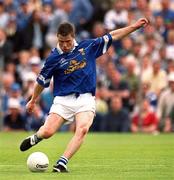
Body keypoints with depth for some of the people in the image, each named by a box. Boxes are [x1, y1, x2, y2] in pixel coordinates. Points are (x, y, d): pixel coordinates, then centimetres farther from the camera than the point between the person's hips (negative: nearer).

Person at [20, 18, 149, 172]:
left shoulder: (88, 46, 5)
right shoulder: (54, 58, -2)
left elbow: (112, 37, 14)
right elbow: (42, 81, 11)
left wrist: (135, 26, 13)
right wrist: (33, 100, 22)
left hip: (85, 99, 1)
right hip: (63, 100, -1)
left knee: (83, 129, -27)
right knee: (47, 132, -15)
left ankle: (62, 163, -27)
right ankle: (35, 137, 22)